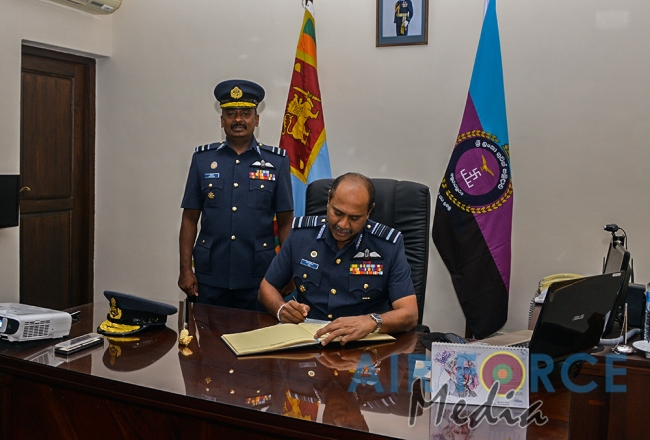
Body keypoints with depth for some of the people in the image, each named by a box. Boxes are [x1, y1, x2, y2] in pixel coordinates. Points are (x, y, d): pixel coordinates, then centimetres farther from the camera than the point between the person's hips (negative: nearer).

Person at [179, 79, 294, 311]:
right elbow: (190, 218, 7)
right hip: (210, 278, 1)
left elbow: (285, 222, 3)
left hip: (258, 280, -1)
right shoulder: (202, 158, 6)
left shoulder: (276, 161, 2)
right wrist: (185, 269, 2)